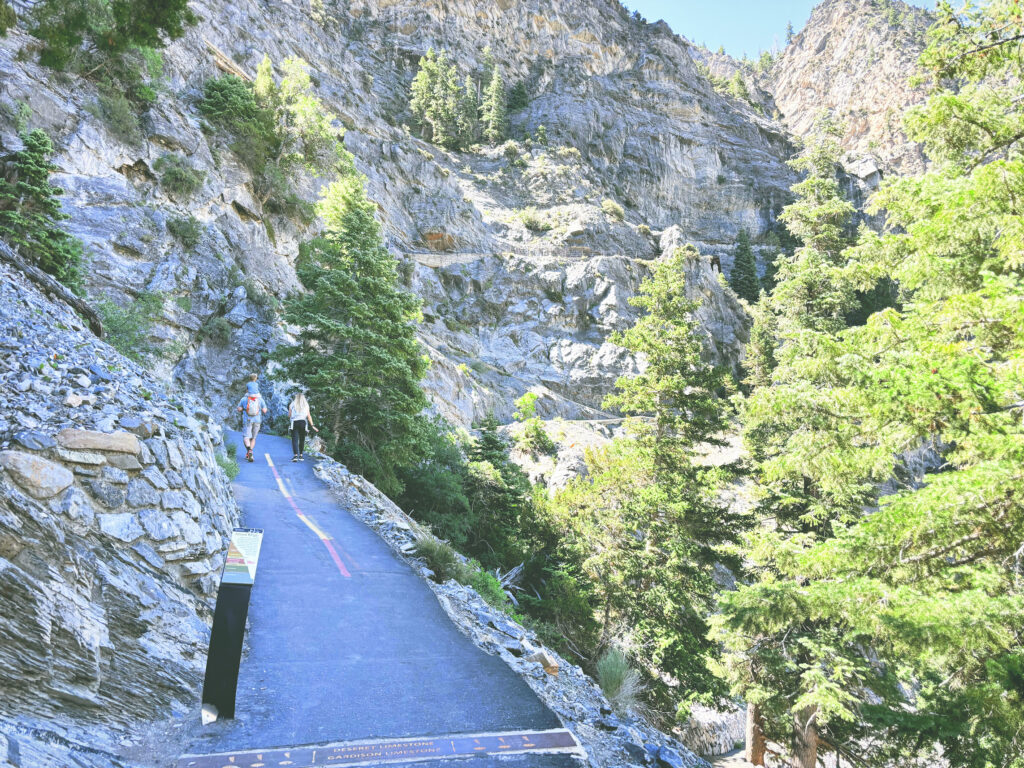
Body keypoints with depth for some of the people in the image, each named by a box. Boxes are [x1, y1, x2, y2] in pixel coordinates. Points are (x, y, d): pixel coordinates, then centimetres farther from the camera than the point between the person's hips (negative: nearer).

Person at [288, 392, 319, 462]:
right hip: (303, 423, 2)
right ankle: (300, 455, 19)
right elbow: (309, 417, 3)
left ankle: (295, 455, -20)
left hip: (294, 423, -2)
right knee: (302, 440, 13)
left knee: (295, 439, -6)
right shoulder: (306, 405, 9)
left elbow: (289, 415, 5)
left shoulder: (292, 404, 6)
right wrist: (312, 426, 4)